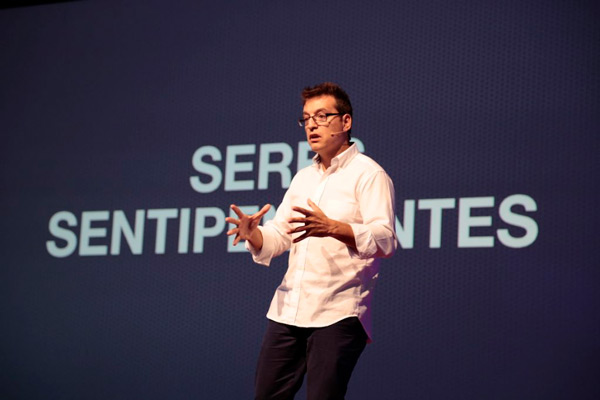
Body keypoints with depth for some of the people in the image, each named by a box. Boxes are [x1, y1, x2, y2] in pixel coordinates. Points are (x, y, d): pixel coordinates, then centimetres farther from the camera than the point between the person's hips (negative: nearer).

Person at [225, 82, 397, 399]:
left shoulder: (368, 174, -2)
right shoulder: (303, 177, 21)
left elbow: (385, 241, -16)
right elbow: (275, 238, 19)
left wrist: (331, 228, -32)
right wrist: (253, 234, -5)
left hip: (338, 314, -7)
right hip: (287, 310, 7)